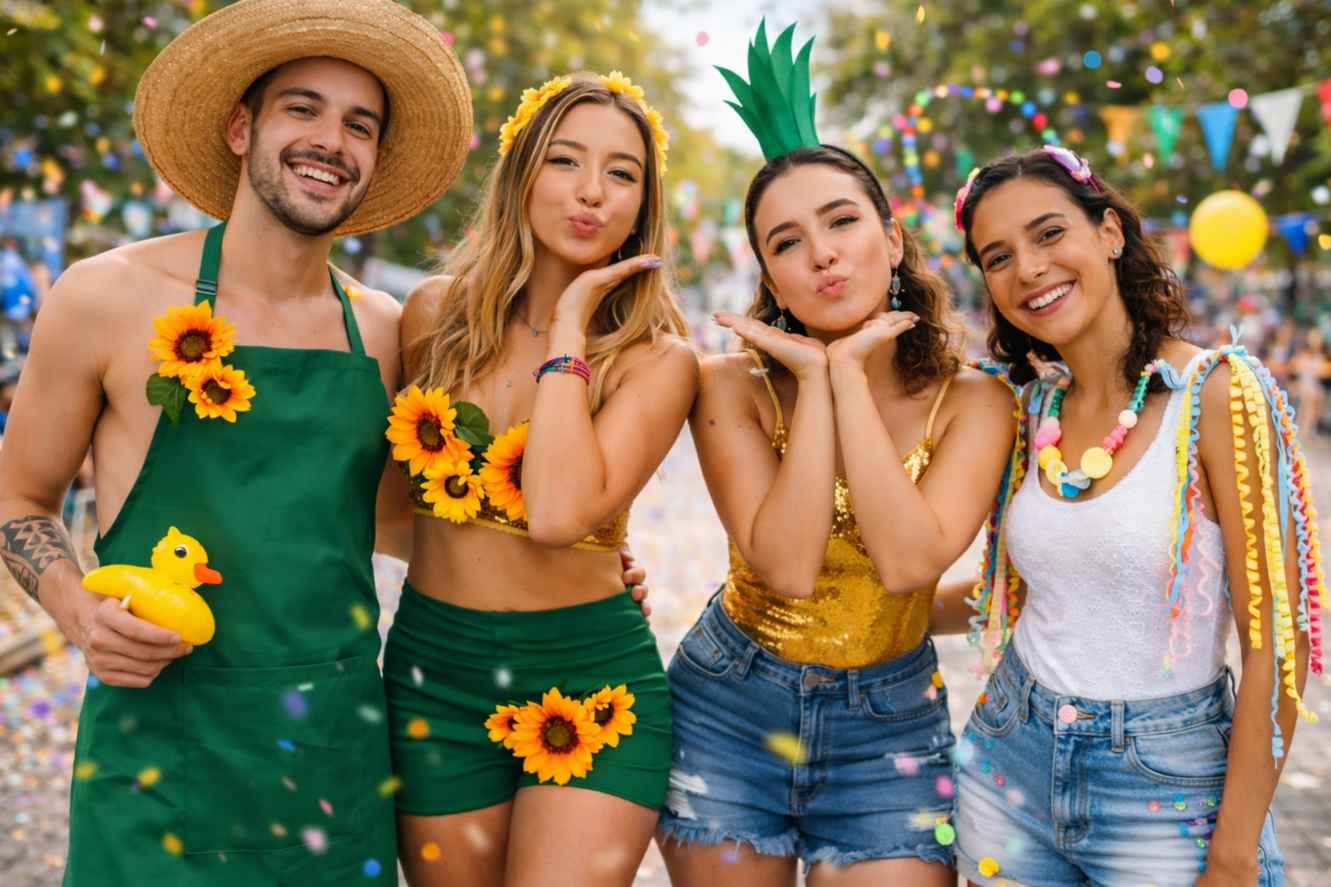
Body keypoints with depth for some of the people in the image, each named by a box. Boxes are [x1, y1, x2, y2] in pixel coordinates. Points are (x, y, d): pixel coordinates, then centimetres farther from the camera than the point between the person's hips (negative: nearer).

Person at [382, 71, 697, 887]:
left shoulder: (658, 359, -9)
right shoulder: (437, 313, -1)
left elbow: (559, 514, -26)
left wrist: (569, 326, -19)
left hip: (590, 682, -3)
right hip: (433, 674, 3)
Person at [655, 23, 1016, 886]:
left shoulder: (973, 401, -9)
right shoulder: (732, 387, -10)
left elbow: (910, 563, -24)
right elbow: (786, 568, -21)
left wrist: (849, 372, -21)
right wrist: (812, 377, -21)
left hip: (889, 727, 0)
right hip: (729, 710, 0)